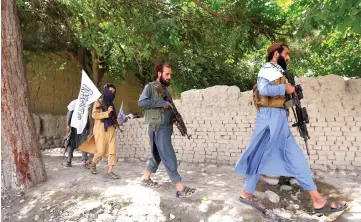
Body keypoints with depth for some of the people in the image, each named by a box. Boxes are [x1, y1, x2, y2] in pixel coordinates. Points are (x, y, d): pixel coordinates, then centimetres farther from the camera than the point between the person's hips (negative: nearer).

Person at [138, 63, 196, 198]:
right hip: (158, 128, -8)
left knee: (157, 155, 17)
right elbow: (141, 102, -21)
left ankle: (146, 178, 35)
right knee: (169, 157, -9)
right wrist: (161, 103, -20)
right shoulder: (150, 87, -6)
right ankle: (180, 188, -7)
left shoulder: (166, 89, 17)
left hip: (167, 127, 8)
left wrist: (175, 118, 5)